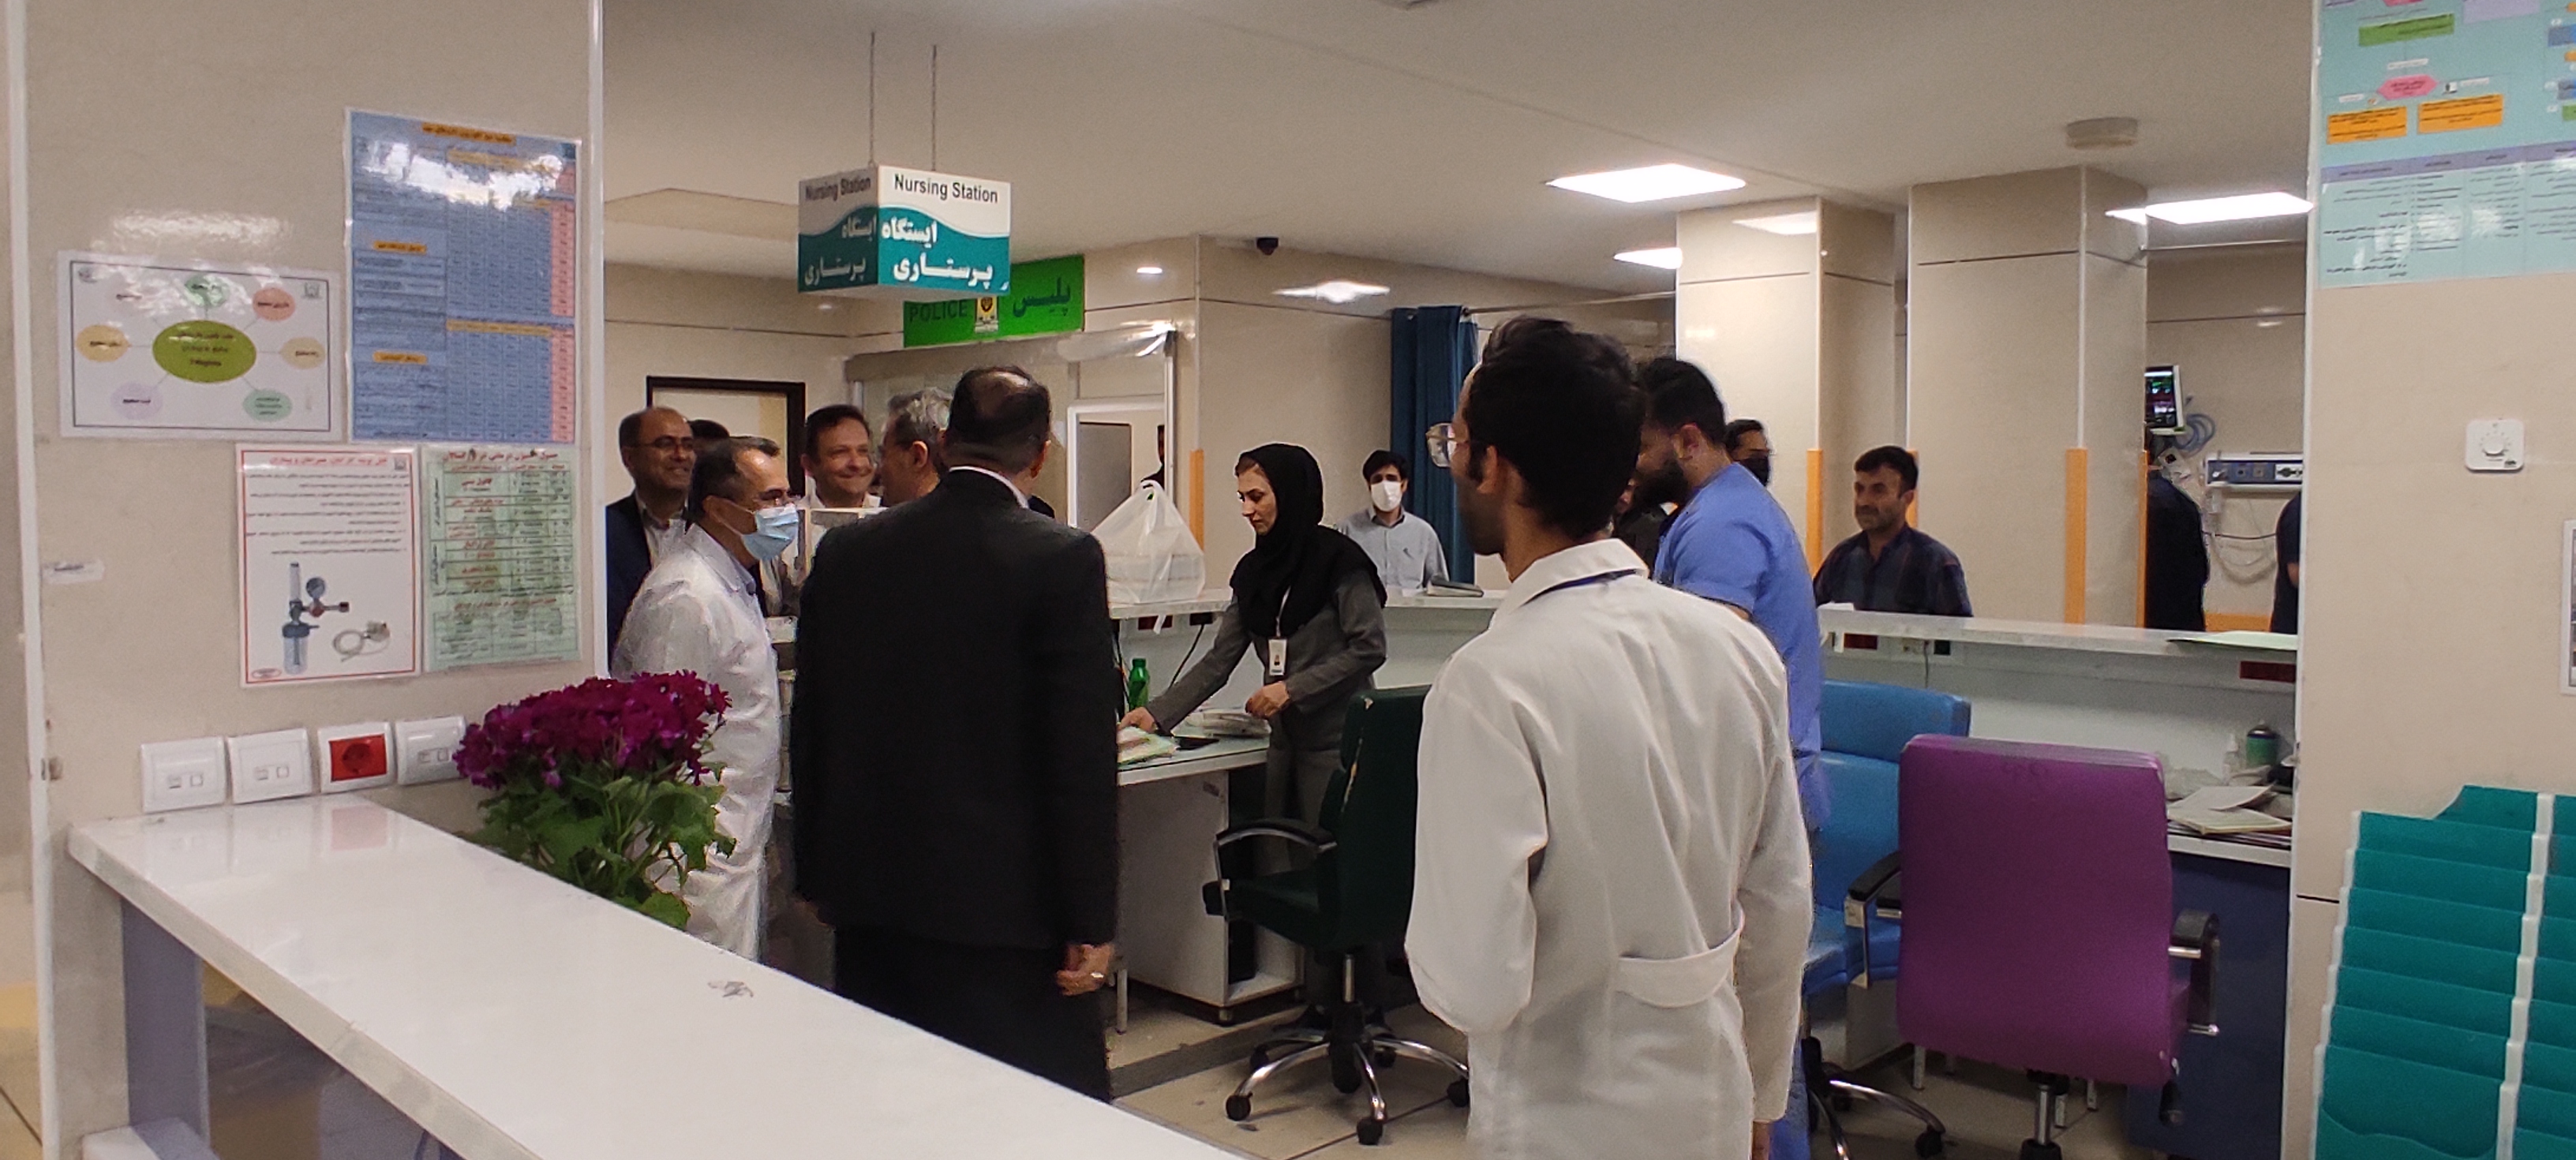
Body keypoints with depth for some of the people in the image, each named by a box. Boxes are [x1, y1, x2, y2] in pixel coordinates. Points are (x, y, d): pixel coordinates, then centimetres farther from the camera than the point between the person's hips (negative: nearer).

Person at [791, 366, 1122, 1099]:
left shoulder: (846, 553, 3)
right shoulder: (1062, 559, -12)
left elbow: (810, 729, 10)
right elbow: (1084, 756, -13)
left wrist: (815, 873, 20)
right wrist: (1091, 921, -7)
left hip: (869, 897, 5)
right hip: (1007, 901, -5)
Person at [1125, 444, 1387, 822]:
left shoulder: (1339, 561, -8)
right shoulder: (1253, 569, 10)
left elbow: (1370, 648, -11)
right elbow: (1219, 659, 9)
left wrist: (1293, 688, -15)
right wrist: (1158, 713, 0)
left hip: (1334, 739, -6)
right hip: (1283, 737, 6)